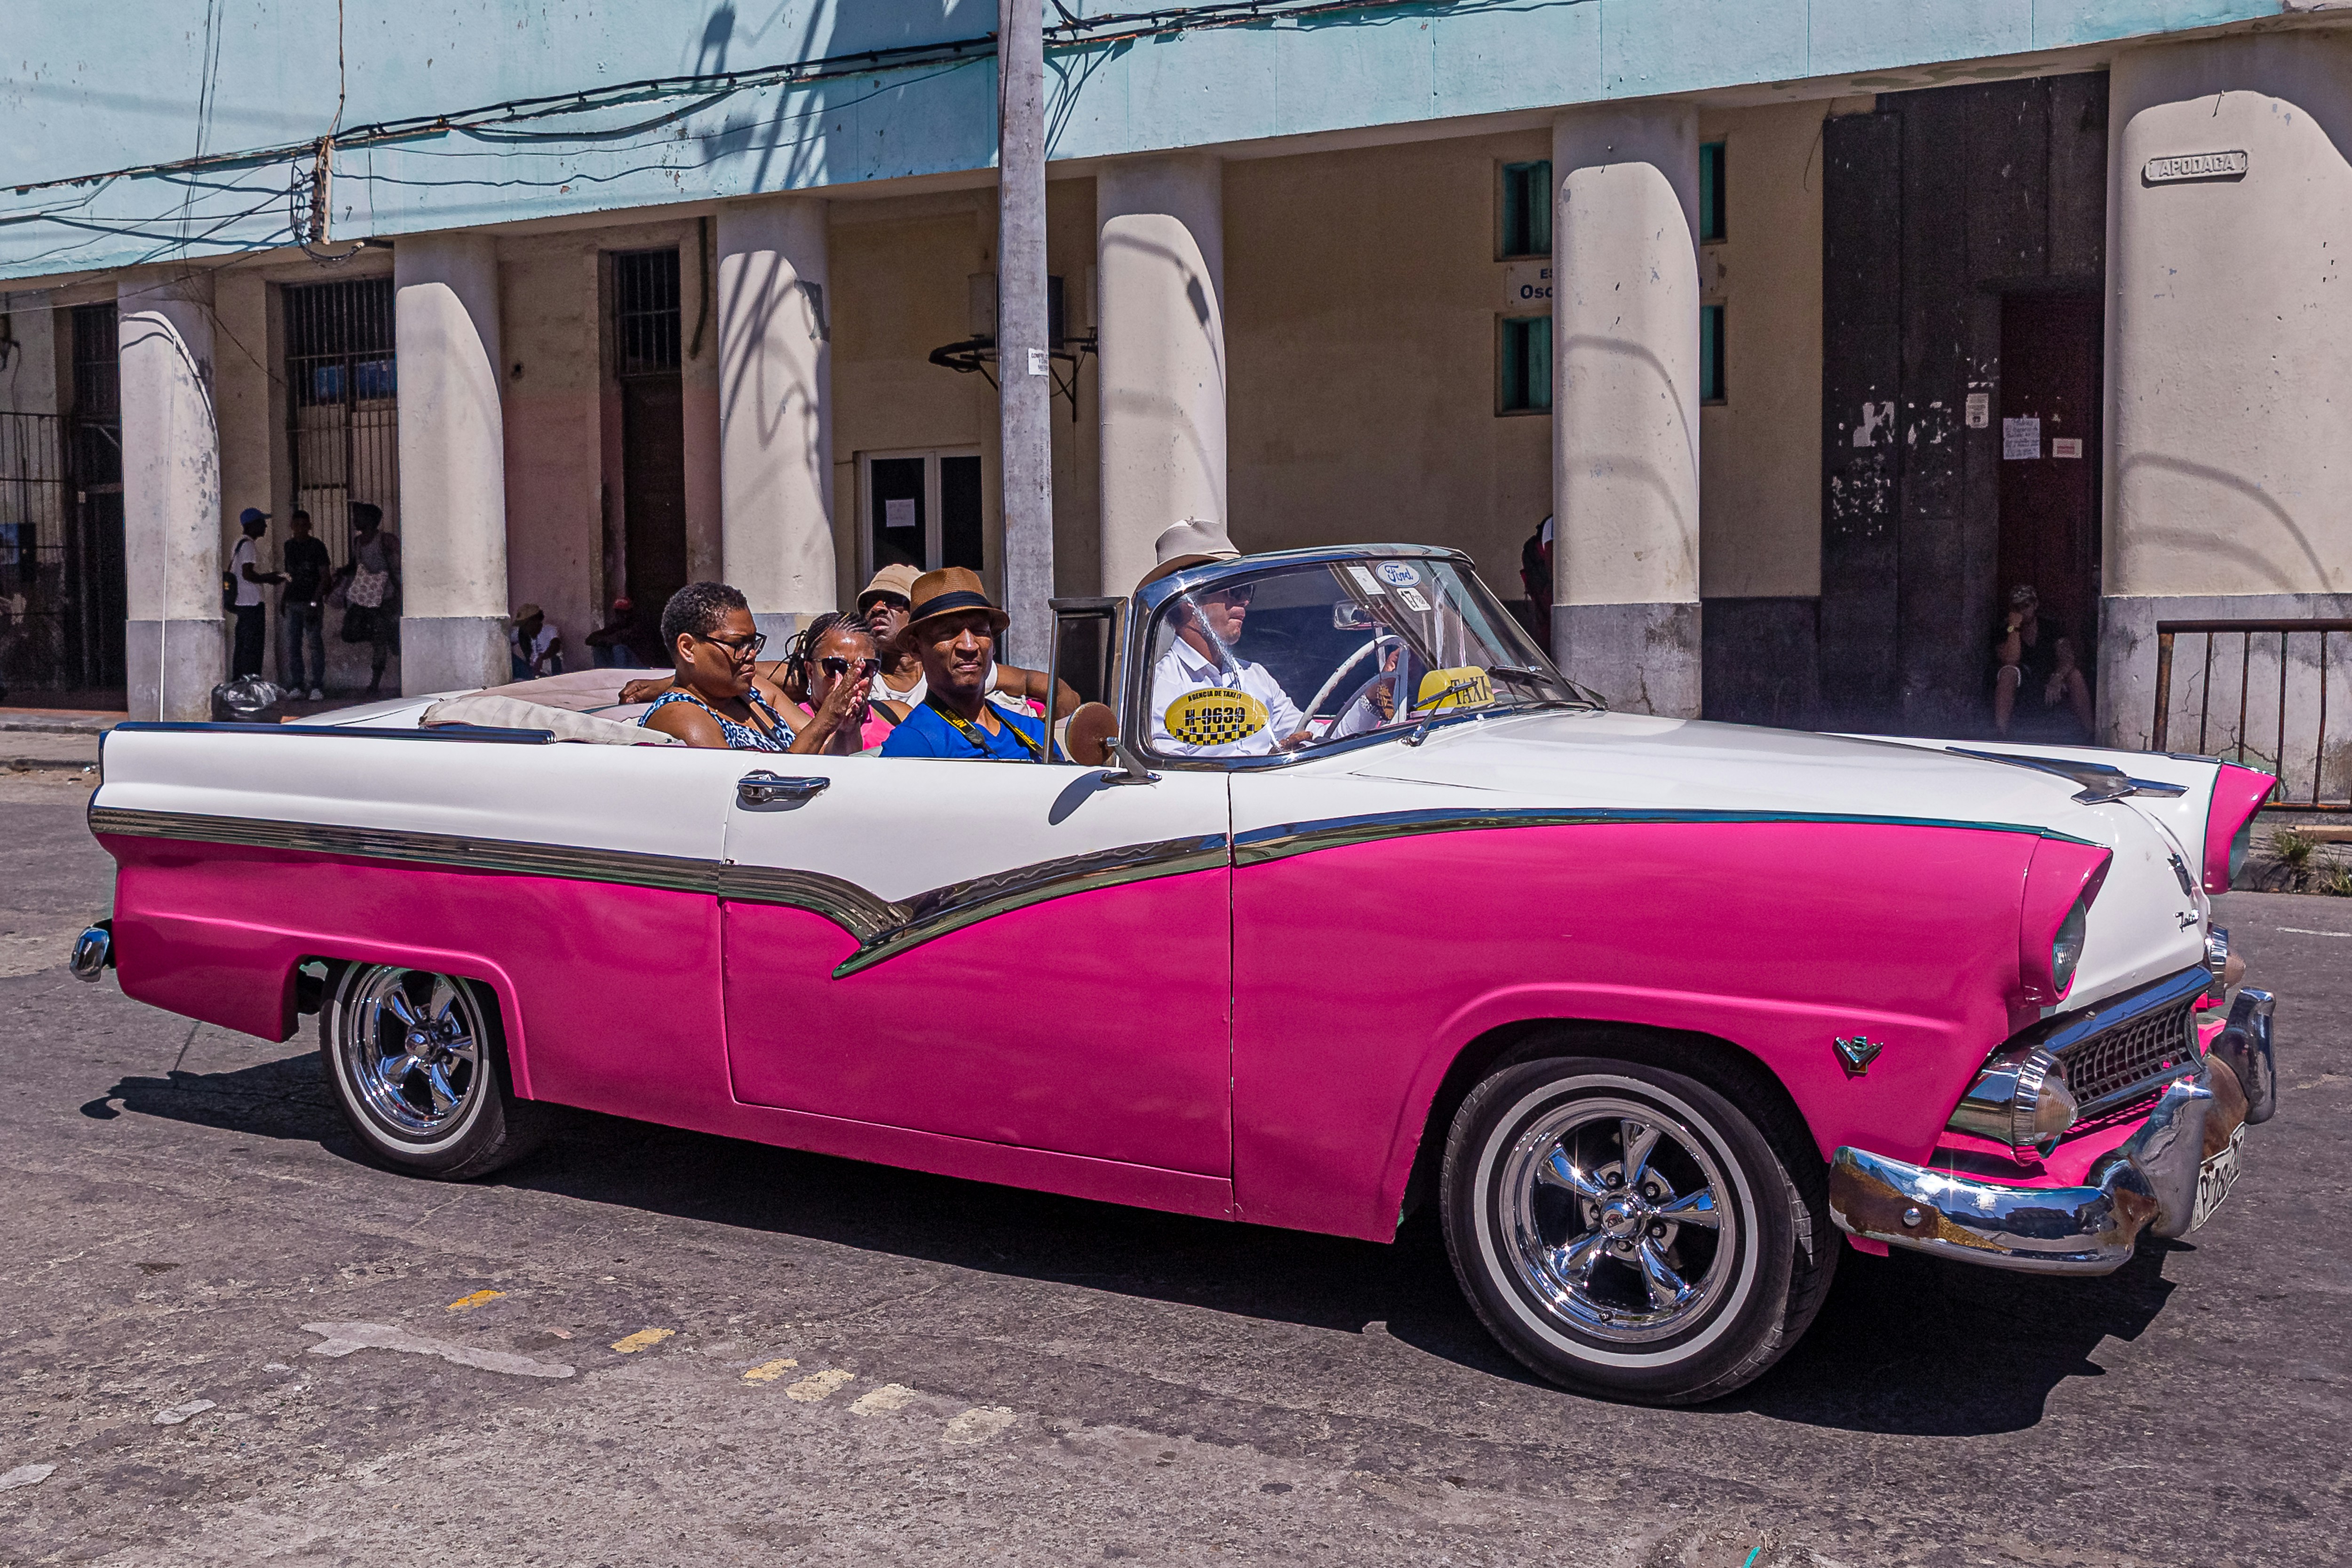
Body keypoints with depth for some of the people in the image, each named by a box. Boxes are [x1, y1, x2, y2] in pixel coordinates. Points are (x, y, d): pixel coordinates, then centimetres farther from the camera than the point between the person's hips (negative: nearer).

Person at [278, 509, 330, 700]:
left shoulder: (317, 546, -4)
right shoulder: (289, 546, 13)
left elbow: (325, 576, -8)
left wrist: (315, 602, -16)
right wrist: (284, 599, 14)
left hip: (311, 602, -6)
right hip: (293, 603, 6)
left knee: (314, 643, -7)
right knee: (293, 645, 5)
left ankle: (317, 686, -5)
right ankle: (296, 685, 11)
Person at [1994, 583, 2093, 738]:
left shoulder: (2051, 625, -3)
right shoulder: (2004, 631, -7)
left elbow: (2067, 658, -17)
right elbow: (2010, 661, -25)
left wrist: (2056, 679, -37)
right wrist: (2014, 628, -27)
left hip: (2050, 677, 2)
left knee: (2075, 674, -28)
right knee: (2008, 673, -34)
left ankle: (2088, 735, -29)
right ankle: (2000, 734, -45)